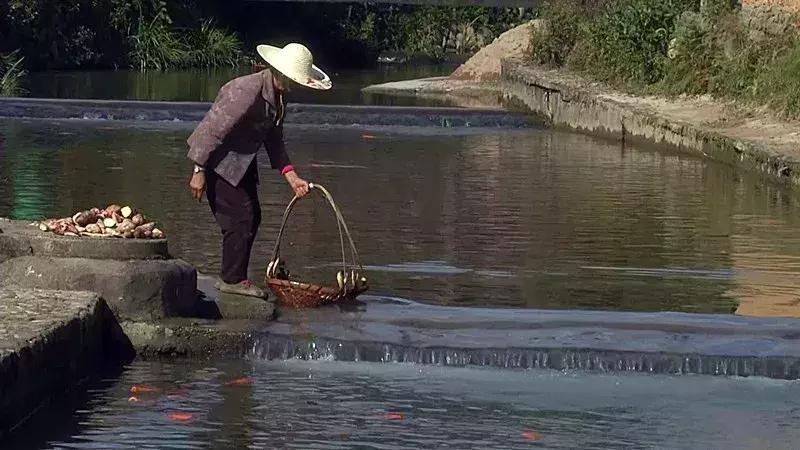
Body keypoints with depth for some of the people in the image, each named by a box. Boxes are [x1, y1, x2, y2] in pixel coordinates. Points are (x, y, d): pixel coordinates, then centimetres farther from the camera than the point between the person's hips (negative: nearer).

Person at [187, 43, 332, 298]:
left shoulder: (279, 96, 3)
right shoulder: (246, 92, -26)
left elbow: (274, 142, 11)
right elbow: (212, 129, -26)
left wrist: (292, 177, 2)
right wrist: (199, 172, -25)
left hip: (242, 161, 10)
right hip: (219, 160, -10)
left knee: (252, 218, 11)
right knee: (240, 218, -10)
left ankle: (234, 277, 20)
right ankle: (232, 280, 2)